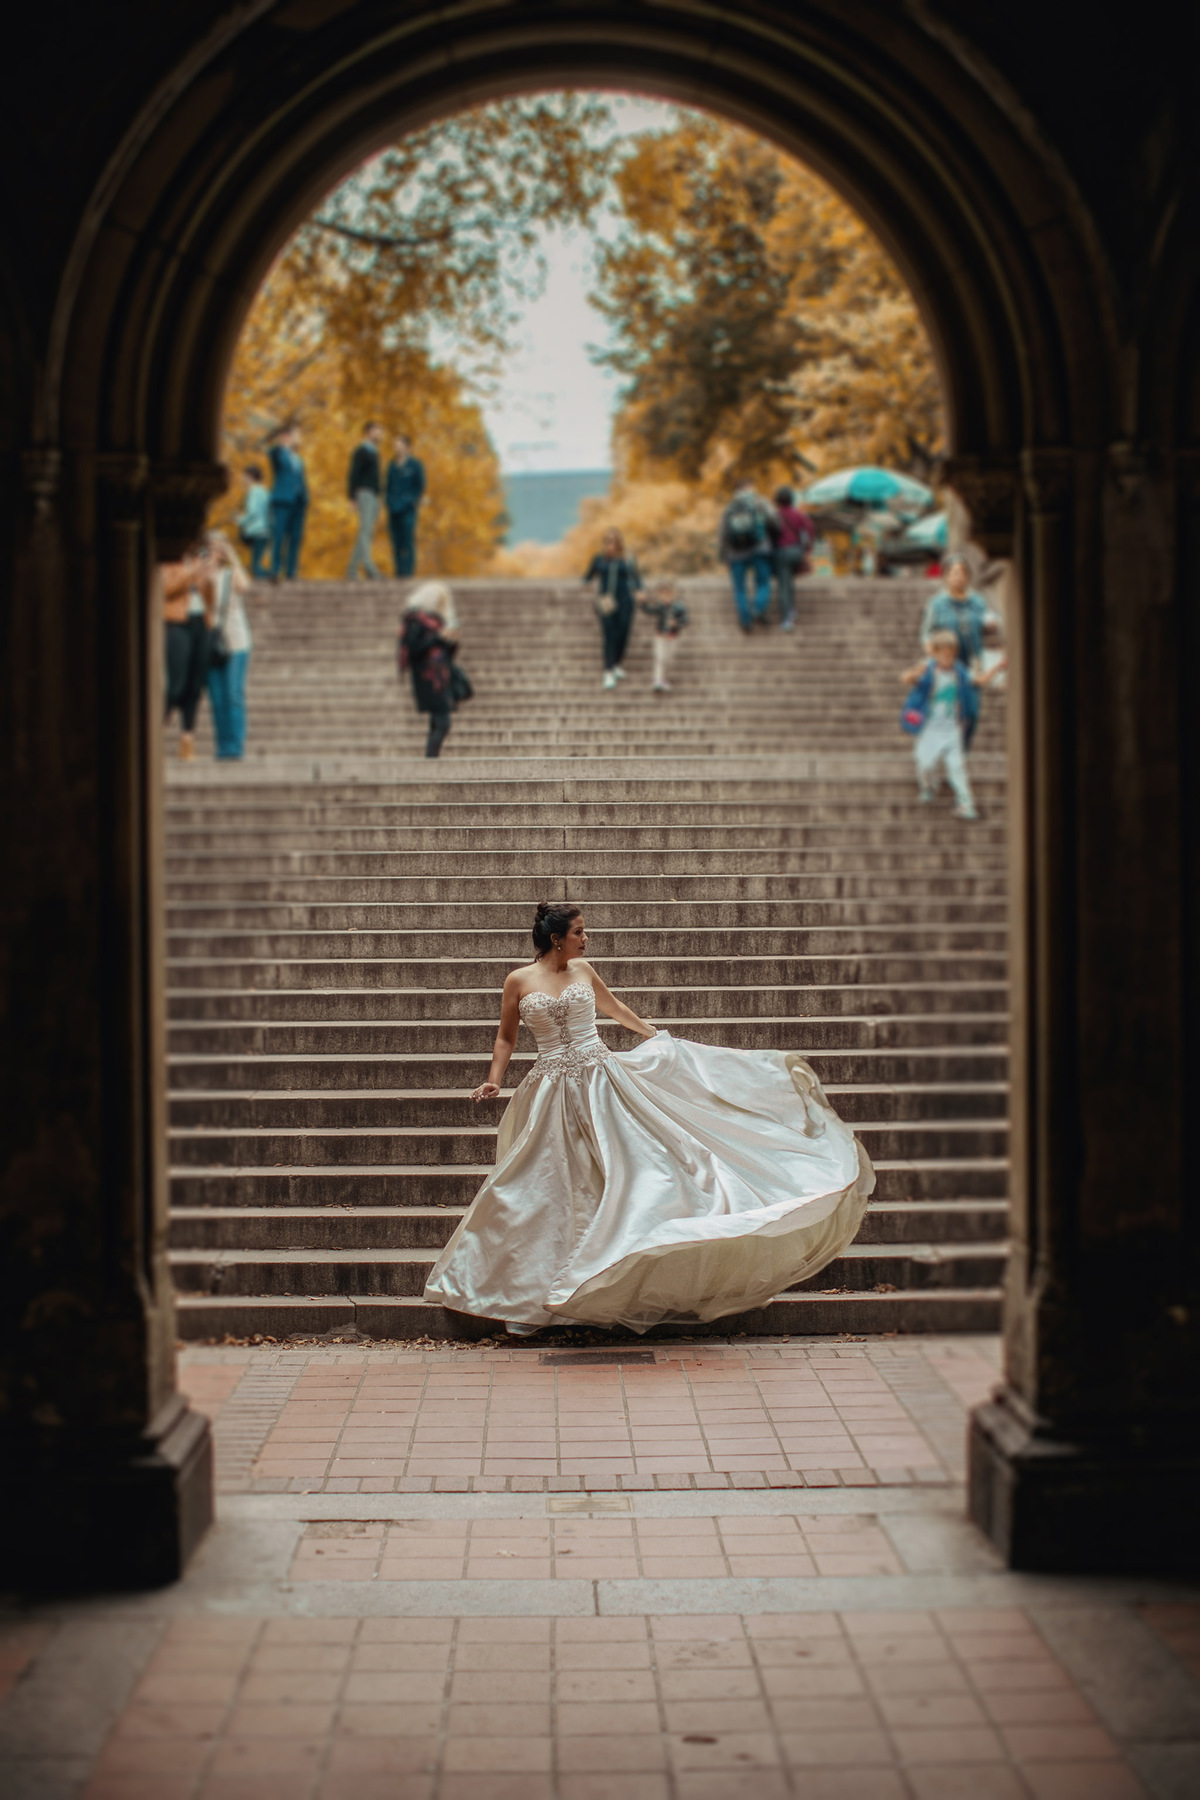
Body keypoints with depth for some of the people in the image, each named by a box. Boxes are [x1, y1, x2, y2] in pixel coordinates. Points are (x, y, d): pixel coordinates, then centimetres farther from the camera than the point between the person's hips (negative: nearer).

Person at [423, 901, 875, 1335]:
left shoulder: (583, 970, 6)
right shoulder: (519, 981, -2)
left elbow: (613, 1008, 24)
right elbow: (506, 1038, 7)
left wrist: (655, 1036, 34)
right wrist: (494, 1080, -6)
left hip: (602, 1078, 3)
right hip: (553, 1093, -2)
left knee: (627, 1165, -3)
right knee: (547, 1187, 0)